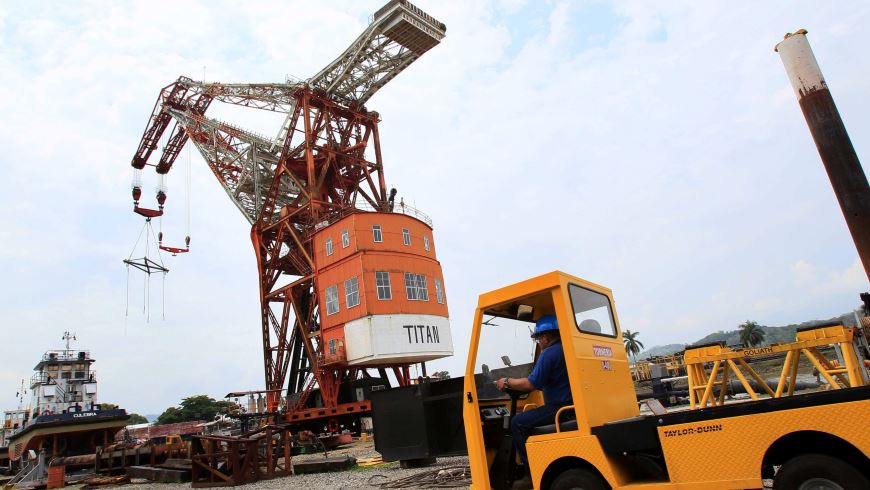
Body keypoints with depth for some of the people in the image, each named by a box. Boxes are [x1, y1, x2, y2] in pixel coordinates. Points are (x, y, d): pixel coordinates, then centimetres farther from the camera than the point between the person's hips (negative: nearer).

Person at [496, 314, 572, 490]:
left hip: (559, 409, -10)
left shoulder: (550, 353, -15)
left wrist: (507, 382, -3)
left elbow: (531, 384, -17)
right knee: (531, 418, 25)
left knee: (518, 423, -4)